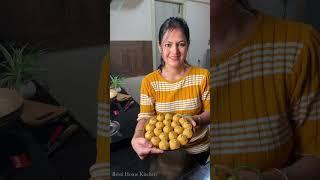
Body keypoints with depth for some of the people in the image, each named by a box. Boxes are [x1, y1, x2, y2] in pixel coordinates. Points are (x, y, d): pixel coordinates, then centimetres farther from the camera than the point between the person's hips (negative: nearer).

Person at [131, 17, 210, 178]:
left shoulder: (202, 76, -12)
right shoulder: (149, 82, -12)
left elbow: (209, 111, -7)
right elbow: (145, 117, -15)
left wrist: (197, 119, -29)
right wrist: (136, 138, -36)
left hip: (197, 149, 1)